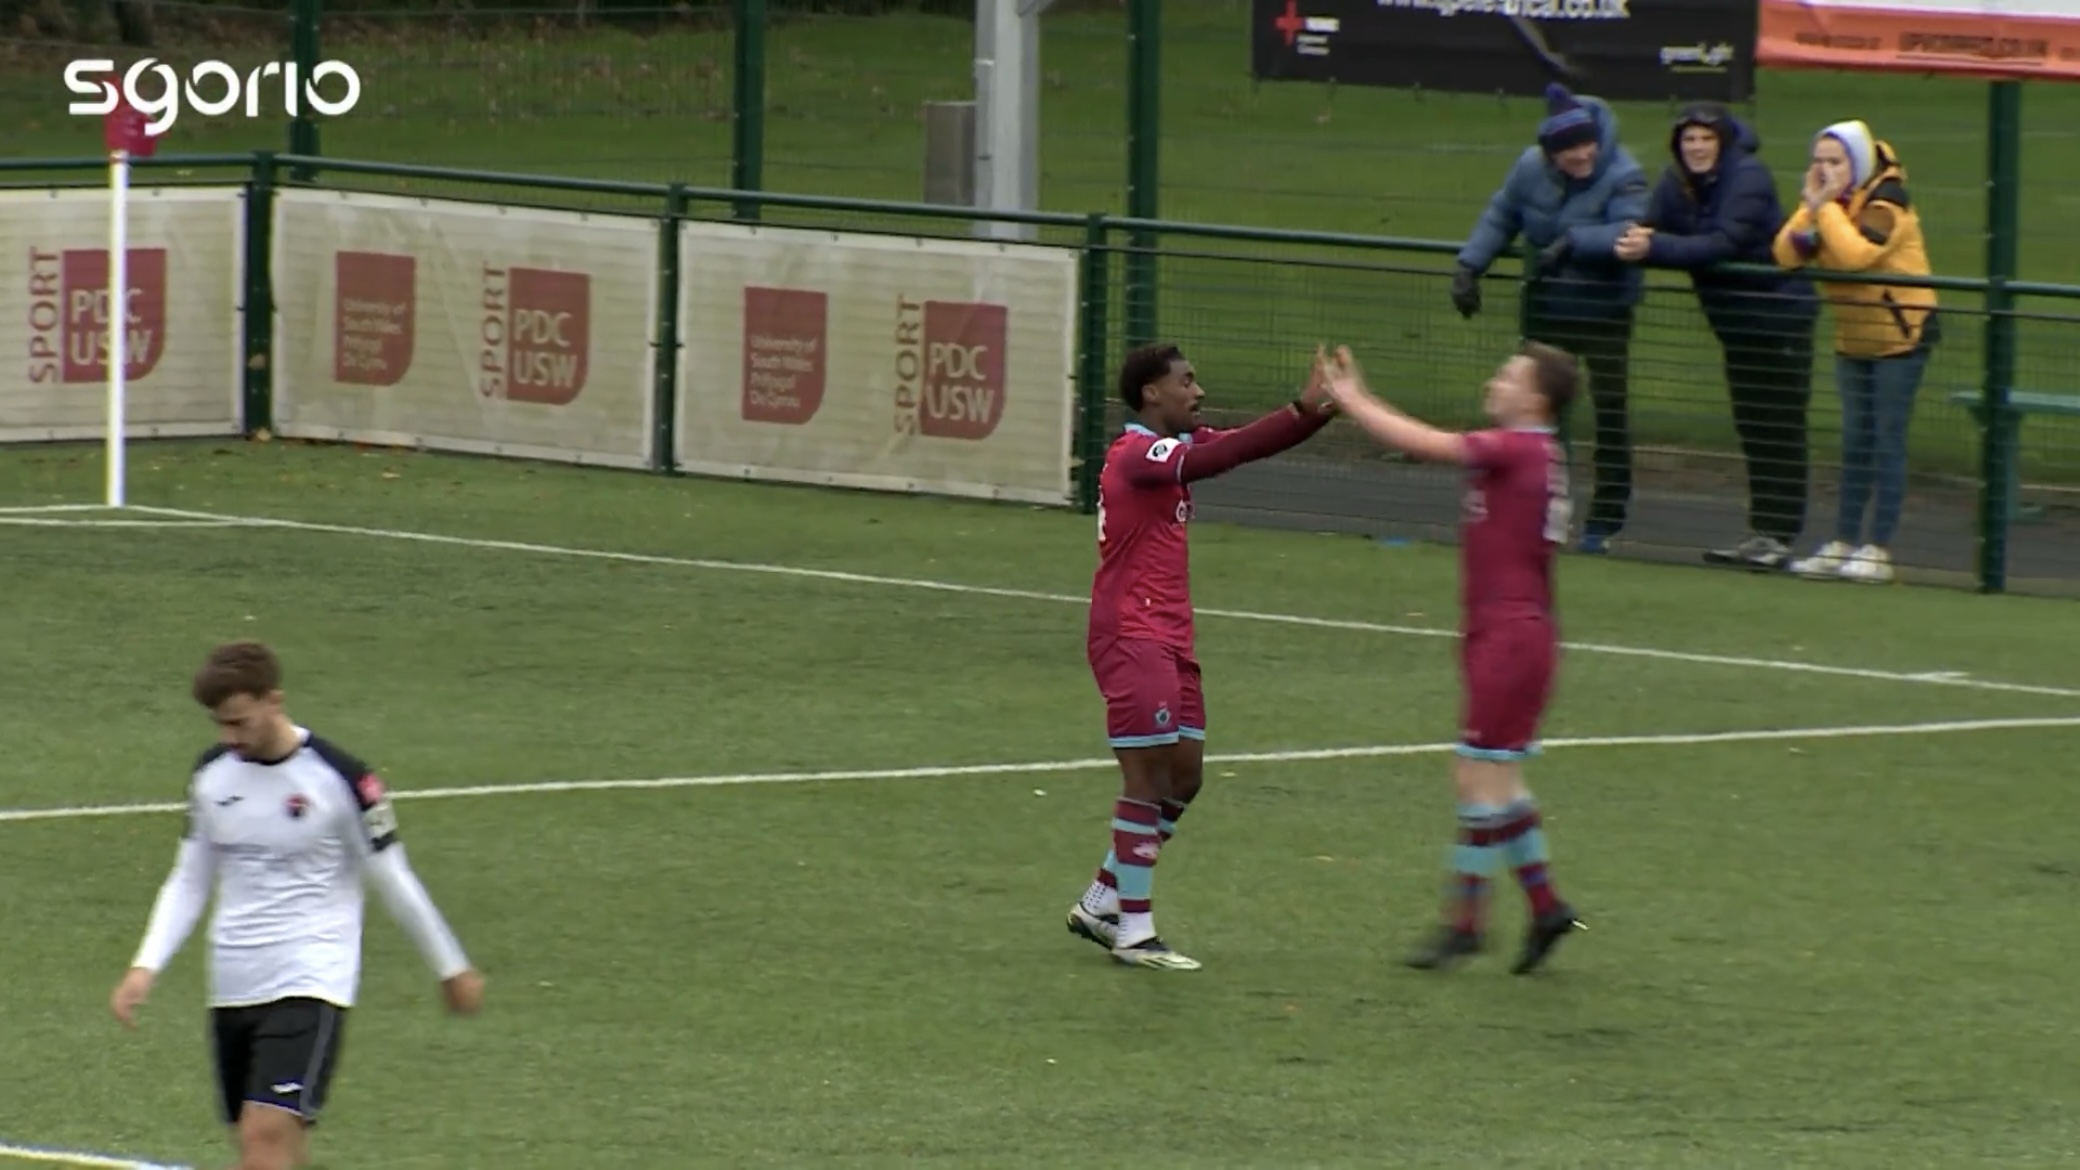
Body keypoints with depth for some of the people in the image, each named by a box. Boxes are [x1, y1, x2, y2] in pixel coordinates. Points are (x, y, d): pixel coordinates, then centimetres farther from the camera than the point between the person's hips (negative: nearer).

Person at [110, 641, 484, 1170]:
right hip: (233, 988, 6)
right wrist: (145, 967, -1)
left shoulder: (339, 777, -10)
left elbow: (392, 879, 0)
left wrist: (453, 969, 10)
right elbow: (188, 882, 13)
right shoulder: (212, 775, 5)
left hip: (310, 983, -6)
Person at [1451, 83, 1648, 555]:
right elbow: (1500, 217, 8)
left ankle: (1605, 520, 5)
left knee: (1611, 411, -3)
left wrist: (1575, 241, -42)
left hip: (1605, 310, -4)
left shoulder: (1623, 176, -19)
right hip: (1547, 306, 4)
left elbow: (1629, 232, -32)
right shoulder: (1531, 169, -6)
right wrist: (1470, 265, 0)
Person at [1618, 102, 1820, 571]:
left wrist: (1655, 247, -38)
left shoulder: (1748, 177, -20)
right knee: (1751, 427, 11)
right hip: (1734, 317, 7)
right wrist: (1636, 241, -28)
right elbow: (1650, 229, -5)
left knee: (1779, 427, -4)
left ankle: (1779, 536, -2)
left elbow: (1725, 242, -31)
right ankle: (1760, 533, 16)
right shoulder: (1678, 183, 2)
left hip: (1779, 310, -7)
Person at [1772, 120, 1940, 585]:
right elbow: (1787, 256, -6)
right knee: (1855, 443, 10)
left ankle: (1879, 551, -5)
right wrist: (1810, 208, -16)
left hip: (1901, 333, -7)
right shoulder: (1830, 202, 5)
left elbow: (1856, 254, -34)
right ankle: (1843, 544, 13)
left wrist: (1827, 209, -27)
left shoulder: (1887, 203, -17)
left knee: (1887, 442, -6)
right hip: (1854, 337, 7)